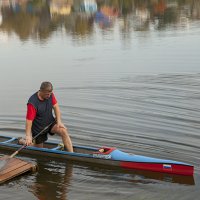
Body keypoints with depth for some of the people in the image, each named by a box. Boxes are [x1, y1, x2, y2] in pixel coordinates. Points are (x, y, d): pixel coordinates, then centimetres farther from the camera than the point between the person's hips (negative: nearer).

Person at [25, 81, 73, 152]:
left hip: (50, 122, 4)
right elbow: (29, 120, -30)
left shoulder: (50, 95, -11)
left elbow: (56, 107, -8)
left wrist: (59, 121, -21)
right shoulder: (33, 103, -28)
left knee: (64, 131, -23)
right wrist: (28, 136, -32)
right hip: (39, 128, -4)